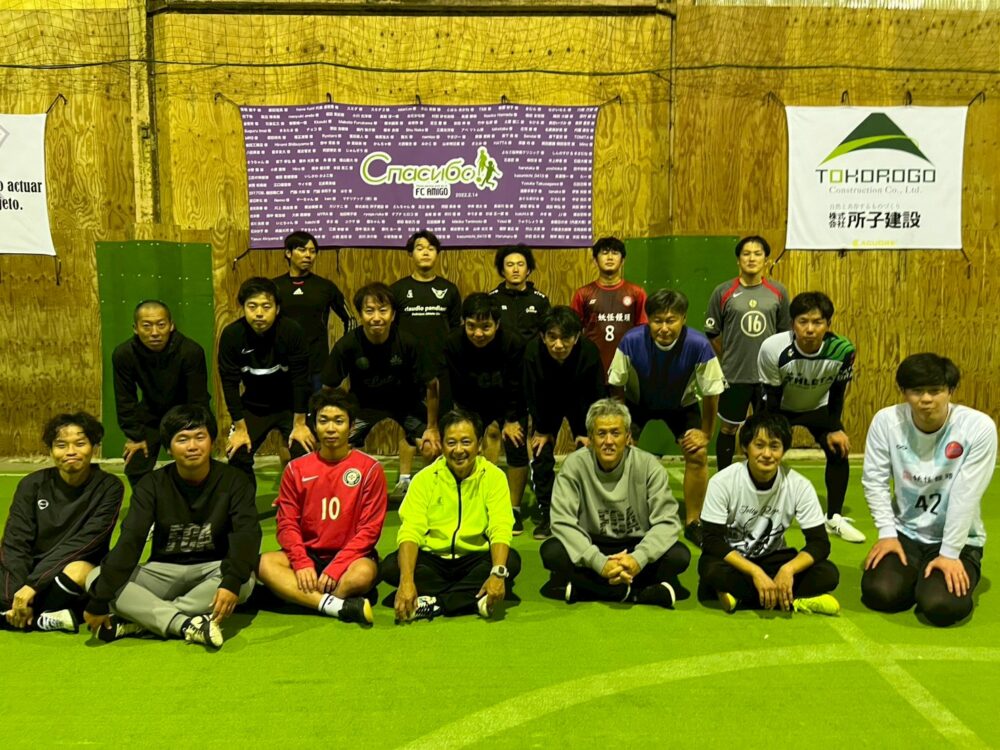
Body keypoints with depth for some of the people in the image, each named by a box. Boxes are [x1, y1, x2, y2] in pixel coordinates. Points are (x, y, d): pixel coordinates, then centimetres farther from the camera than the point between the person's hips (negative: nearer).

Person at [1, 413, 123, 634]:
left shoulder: (108, 487, -5)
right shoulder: (32, 485, 1)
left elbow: (85, 542, -14)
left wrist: (33, 585, -22)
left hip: (71, 586, -2)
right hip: (27, 580, 2)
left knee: (78, 569, -37)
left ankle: (31, 616, -14)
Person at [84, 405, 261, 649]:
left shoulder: (233, 480, -9)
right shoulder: (153, 485, -5)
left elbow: (247, 534, -21)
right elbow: (129, 540, -15)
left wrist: (232, 581, -40)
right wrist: (100, 600, -25)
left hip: (213, 570, -2)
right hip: (164, 571, 2)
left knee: (245, 581, -35)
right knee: (96, 578, -21)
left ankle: (140, 621, -30)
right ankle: (188, 625, -37)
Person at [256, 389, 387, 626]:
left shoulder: (370, 469, -4)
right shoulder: (296, 469, 4)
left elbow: (369, 529, -7)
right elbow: (287, 524, 1)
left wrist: (335, 568, -19)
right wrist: (302, 563, -18)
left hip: (349, 556, -3)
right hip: (308, 555, 3)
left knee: (364, 573, -36)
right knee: (265, 564, -27)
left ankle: (297, 597, -21)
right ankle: (339, 606, -33)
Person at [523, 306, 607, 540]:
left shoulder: (589, 352, -35)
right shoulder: (532, 351, -34)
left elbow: (597, 395, -20)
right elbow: (532, 395, -19)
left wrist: (587, 432, -13)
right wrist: (542, 430, -10)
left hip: (579, 403, 0)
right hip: (547, 403, 0)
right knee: (542, 454, -4)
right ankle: (545, 513, 8)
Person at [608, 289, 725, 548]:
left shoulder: (699, 346, -35)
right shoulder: (631, 342, -34)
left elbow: (711, 393, -17)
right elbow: (616, 386, -16)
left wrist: (706, 433, -10)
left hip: (682, 404, 0)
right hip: (637, 401, 0)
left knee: (698, 454, -10)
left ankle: (693, 523, 10)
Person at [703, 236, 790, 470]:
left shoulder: (778, 292, 2)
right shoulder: (723, 292, -4)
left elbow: (785, 332, 10)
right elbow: (712, 333, 2)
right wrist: (729, 359, 6)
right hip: (734, 375, -2)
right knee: (728, 428, 9)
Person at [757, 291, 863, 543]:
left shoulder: (842, 350, -31)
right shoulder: (772, 349, -37)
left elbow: (838, 392, -11)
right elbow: (771, 397, -23)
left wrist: (834, 429, -9)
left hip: (818, 407, 2)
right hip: (780, 407, -2)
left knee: (839, 452, -8)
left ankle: (834, 518, 9)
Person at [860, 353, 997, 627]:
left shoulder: (978, 427, -20)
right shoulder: (886, 421, -13)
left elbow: (966, 496, -18)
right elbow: (874, 480, -5)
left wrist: (950, 554, -16)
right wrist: (887, 533, -9)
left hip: (958, 540, -2)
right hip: (905, 533, 2)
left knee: (941, 606, -24)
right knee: (879, 593, -18)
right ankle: (915, 577, 17)